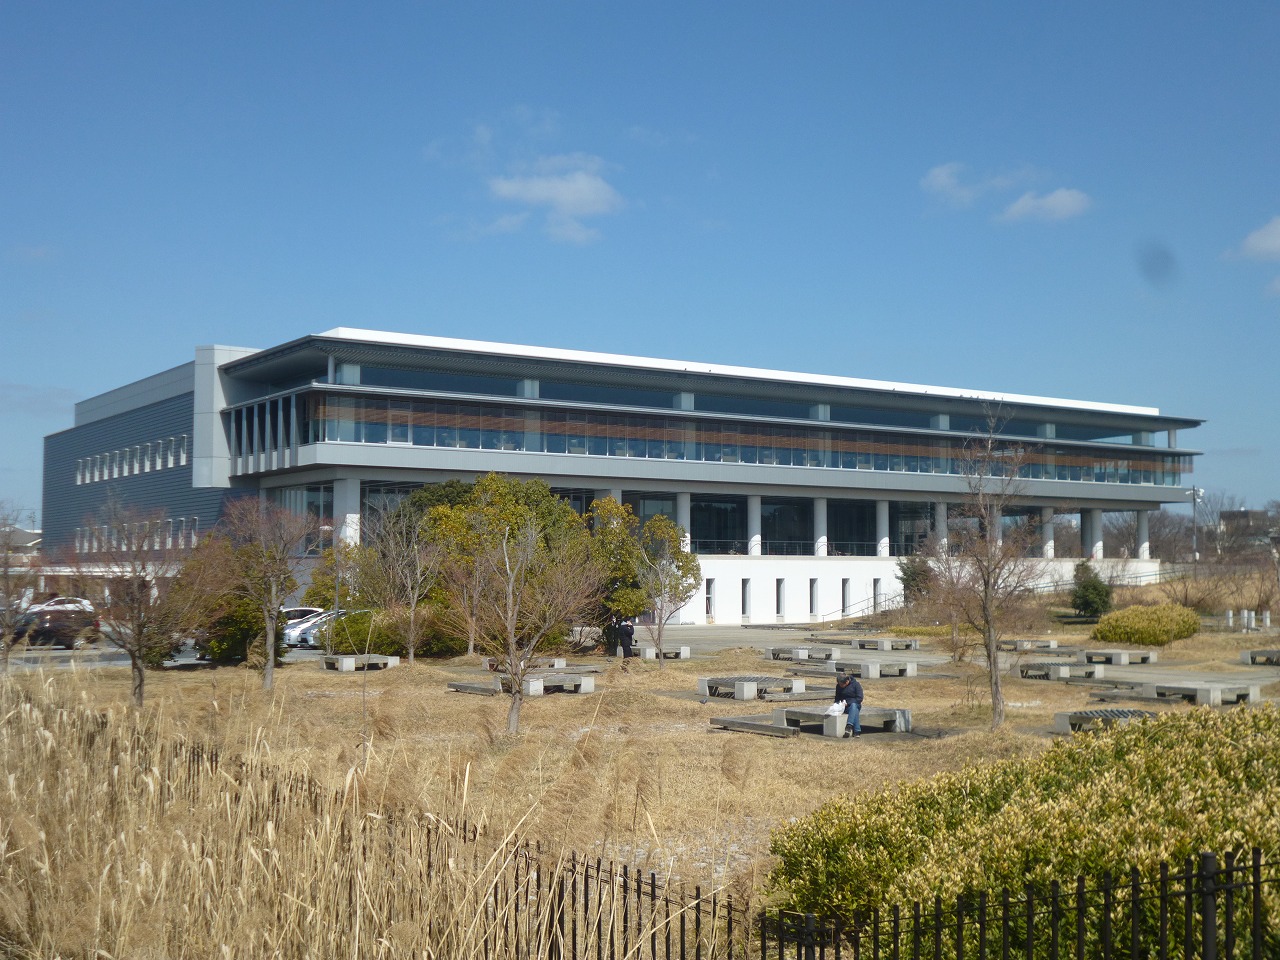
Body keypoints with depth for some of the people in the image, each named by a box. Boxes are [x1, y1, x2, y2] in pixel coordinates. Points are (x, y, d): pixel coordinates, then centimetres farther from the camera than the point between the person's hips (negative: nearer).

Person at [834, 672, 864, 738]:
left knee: (853, 706, -40)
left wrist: (848, 703, -18)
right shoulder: (838, 686, 7)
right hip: (845, 707, 2)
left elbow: (859, 698, -9)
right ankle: (857, 731, -45)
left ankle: (849, 726, -57)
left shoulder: (856, 684, -4)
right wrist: (838, 703, -4)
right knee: (855, 711, -34)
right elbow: (837, 698, 20)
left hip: (855, 705, -2)